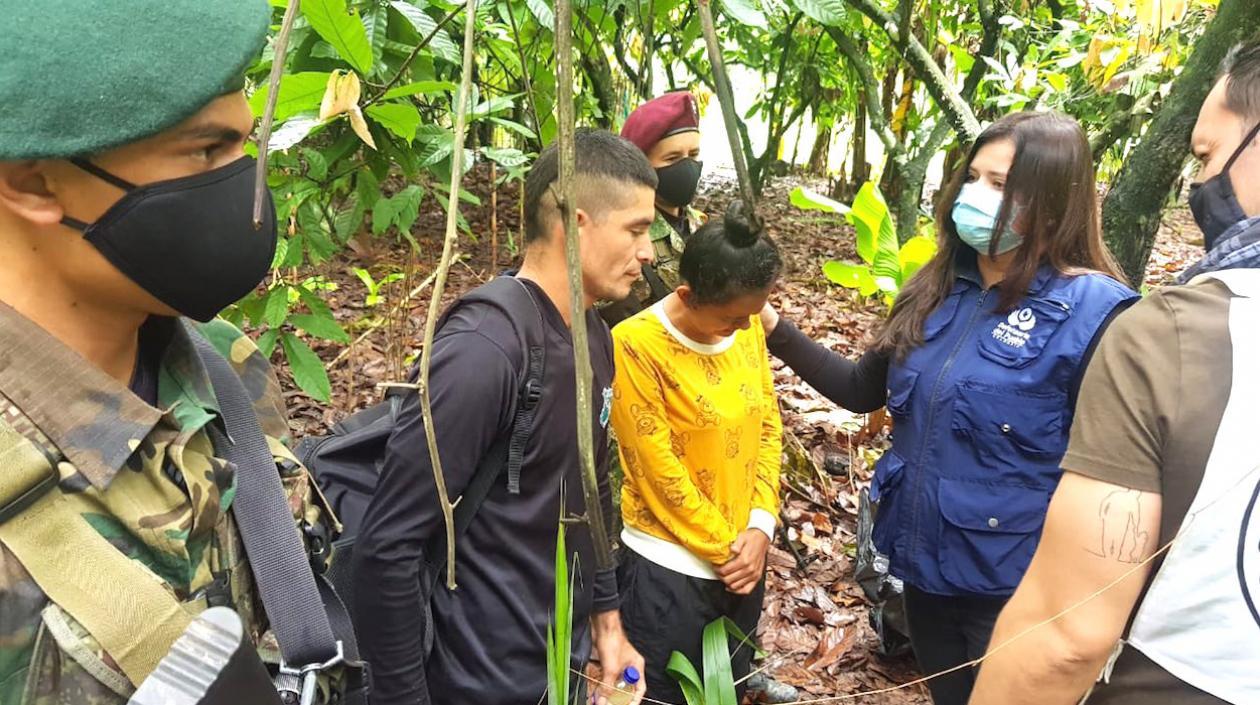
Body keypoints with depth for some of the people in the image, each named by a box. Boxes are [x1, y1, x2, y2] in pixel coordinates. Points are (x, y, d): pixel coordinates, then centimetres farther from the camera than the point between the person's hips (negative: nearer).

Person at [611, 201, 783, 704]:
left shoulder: (748, 328, -2)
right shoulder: (637, 345, -20)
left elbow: (769, 427, 4)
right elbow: (659, 469, -18)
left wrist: (761, 526, -7)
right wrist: (723, 547, -11)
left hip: (743, 557, 6)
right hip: (671, 566, -6)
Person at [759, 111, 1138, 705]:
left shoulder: (1093, 312, -18)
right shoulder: (939, 288, 1)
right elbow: (863, 390, 9)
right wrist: (774, 329, 0)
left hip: (1014, 587, -6)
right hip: (924, 565, 6)